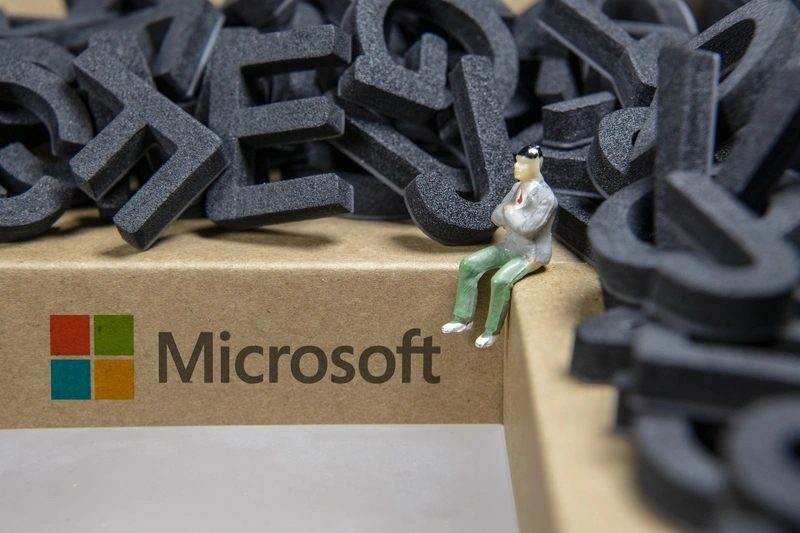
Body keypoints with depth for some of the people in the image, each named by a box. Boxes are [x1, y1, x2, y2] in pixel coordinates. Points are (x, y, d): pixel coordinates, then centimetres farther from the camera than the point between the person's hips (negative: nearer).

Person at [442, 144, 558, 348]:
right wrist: (515, 217, -14)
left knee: (501, 280, -32)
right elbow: (496, 216, 5)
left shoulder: (545, 197, -22)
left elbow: (527, 228, -29)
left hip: (532, 253, -8)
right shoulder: (517, 188, 3)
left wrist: (510, 212, -13)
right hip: (510, 246, 8)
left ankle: (492, 330, -11)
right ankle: (463, 319, 2)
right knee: (469, 264, -6)